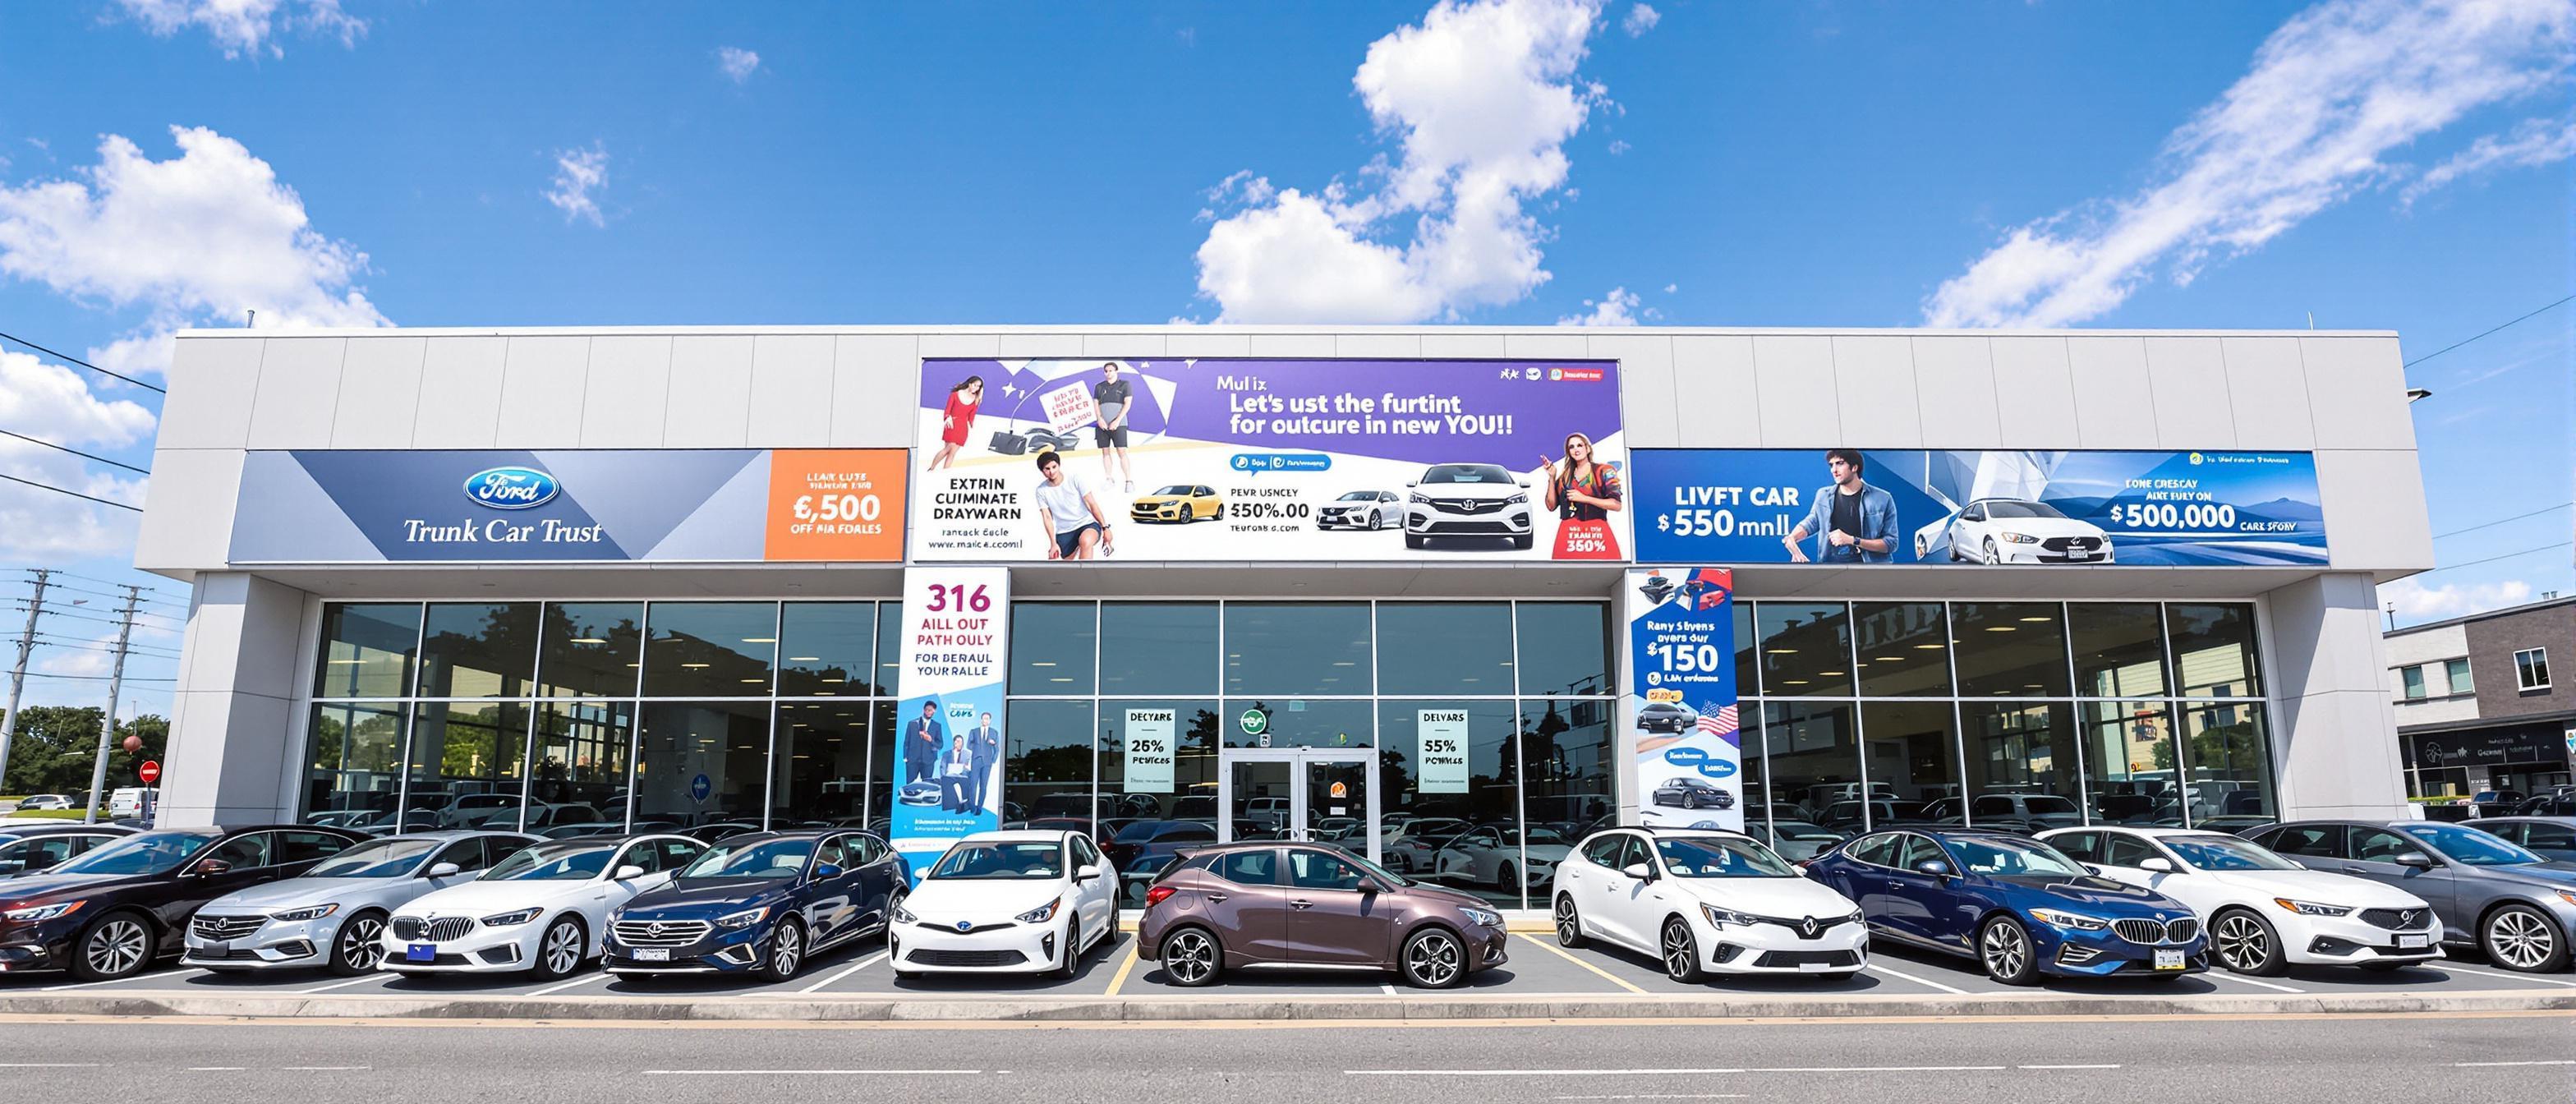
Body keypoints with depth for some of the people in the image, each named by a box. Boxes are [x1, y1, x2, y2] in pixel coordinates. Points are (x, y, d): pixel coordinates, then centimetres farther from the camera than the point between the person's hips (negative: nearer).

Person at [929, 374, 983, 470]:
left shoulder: (976, 400, 7)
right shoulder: (955, 394, 1)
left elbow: (971, 417, 10)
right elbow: (947, 410, -1)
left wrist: (972, 426, -5)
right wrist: (948, 417, -19)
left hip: (963, 428, 3)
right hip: (952, 425, -3)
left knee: (953, 452, 0)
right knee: (948, 449, -14)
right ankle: (931, 470, -4)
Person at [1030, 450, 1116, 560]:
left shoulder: (1074, 479, -10)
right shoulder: (1042, 490, -3)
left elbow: (1092, 504, -8)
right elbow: (1047, 518, -1)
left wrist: (1105, 527, -9)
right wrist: (1053, 543, -9)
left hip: (1087, 523, -4)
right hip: (1064, 533, 4)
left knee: (1085, 541, -38)